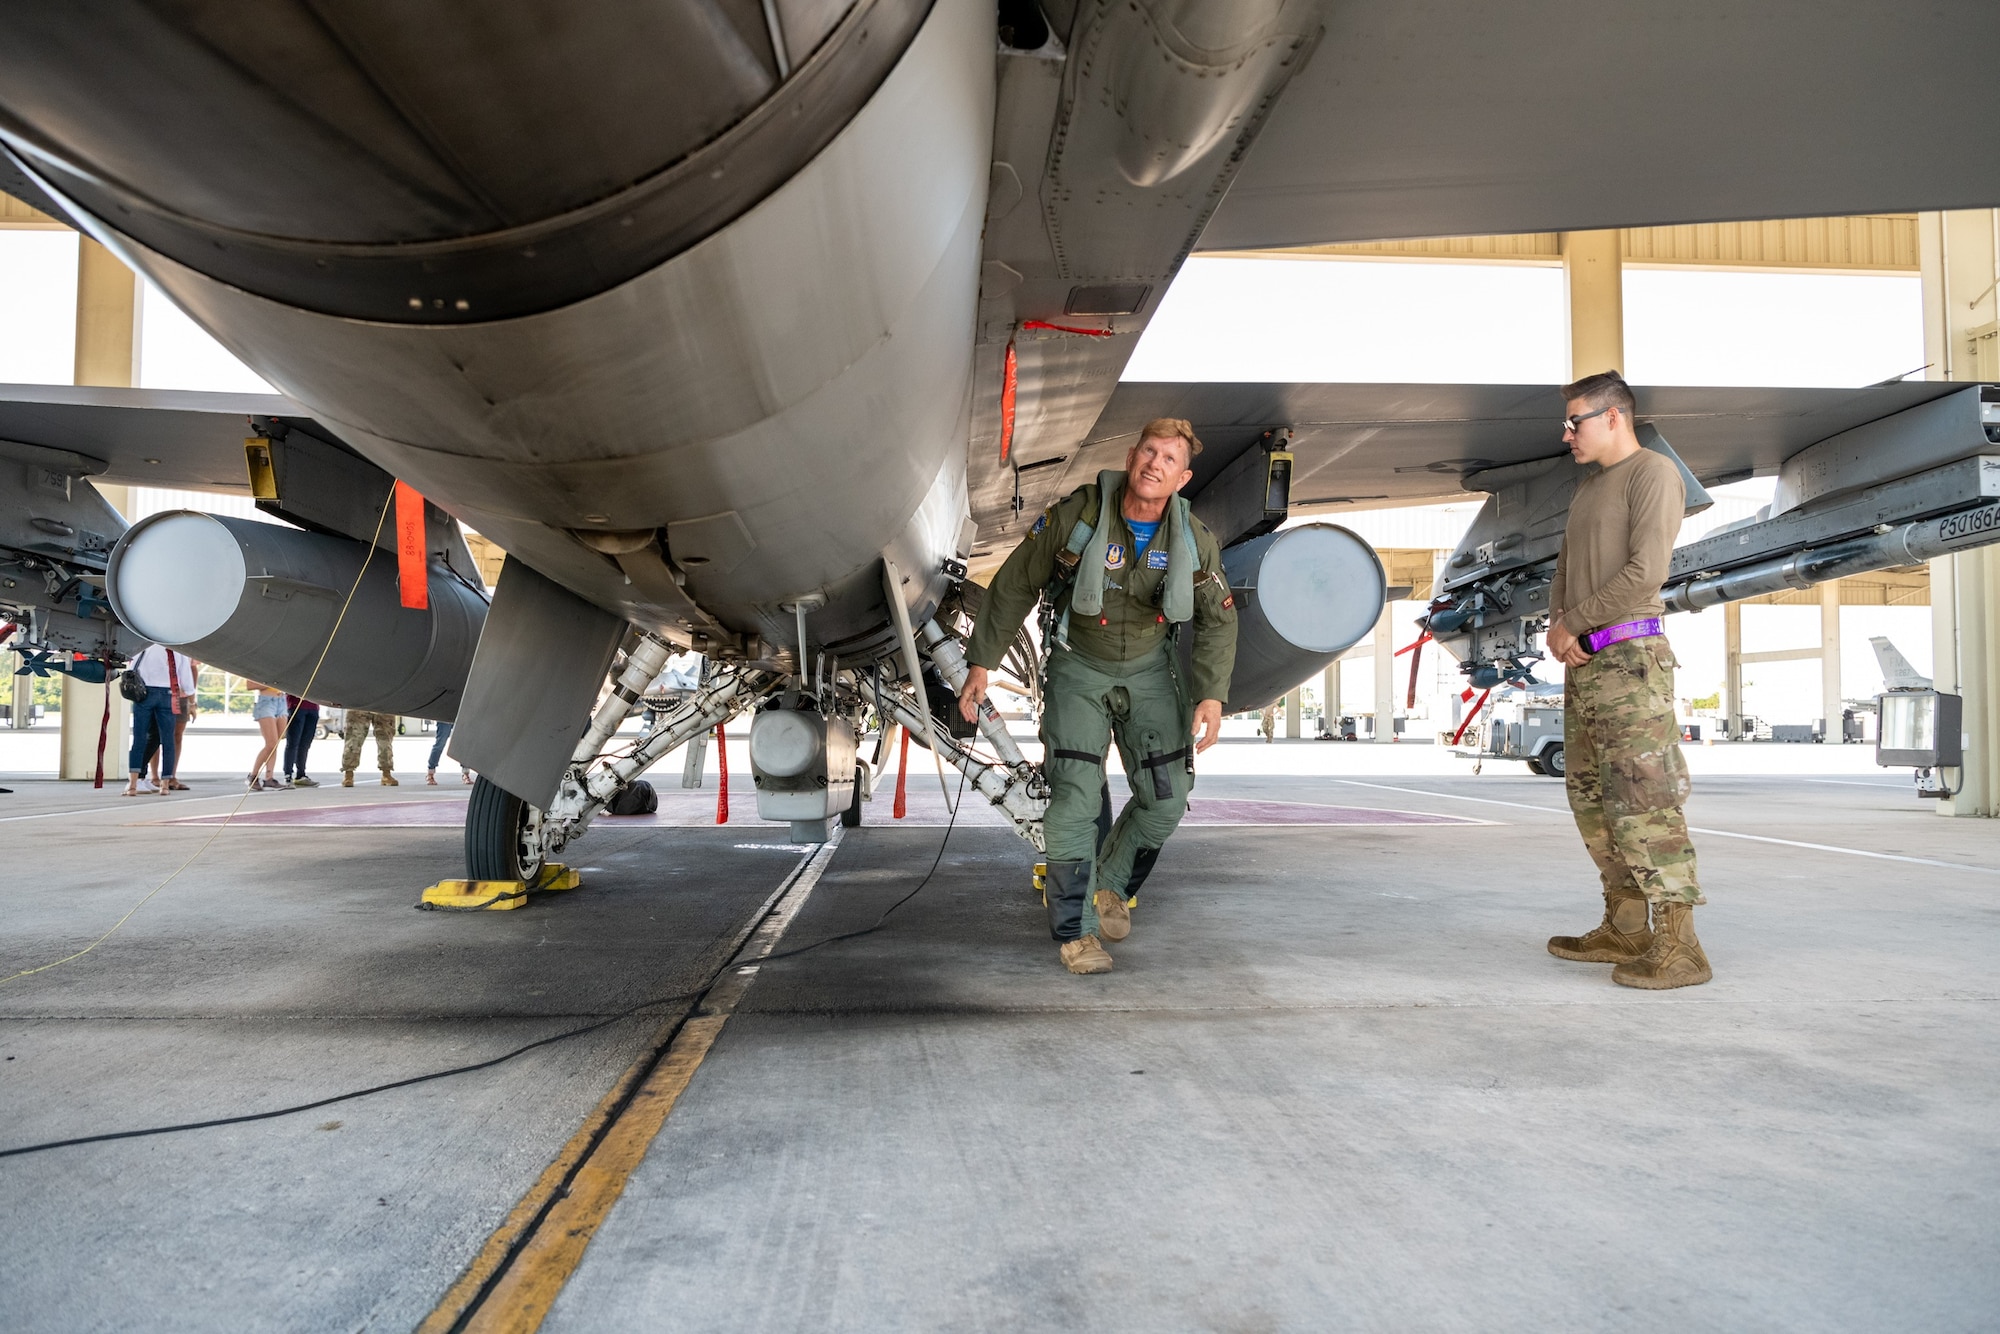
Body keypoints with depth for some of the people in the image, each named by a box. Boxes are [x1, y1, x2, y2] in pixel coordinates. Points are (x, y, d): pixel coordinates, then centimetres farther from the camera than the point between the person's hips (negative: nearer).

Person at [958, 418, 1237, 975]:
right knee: (1075, 799, -11)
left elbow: (1218, 620, 0)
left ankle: (1112, 884, 31)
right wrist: (981, 665, -10)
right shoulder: (1075, 516, -21)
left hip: (1149, 671, 3)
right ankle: (1075, 929, 5)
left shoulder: (1195, 541, -13)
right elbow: (1013, 586, -11)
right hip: (1078, 669, -3)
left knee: (1166, 800, 3)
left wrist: (1211, 695, -11)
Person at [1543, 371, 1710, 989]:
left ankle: (1677, 947, -8)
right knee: (1592, 798, 9)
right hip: (1583, 663, 9)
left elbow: (1646, 571, -14)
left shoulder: (1654, 472, -3)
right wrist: (1556, 624, 1)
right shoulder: (1589, 489, 23)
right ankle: (1625, 930, 16)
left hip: (1629, 658, -9)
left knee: (1643, 799, -11)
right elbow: (1564, 570, 20)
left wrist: (1575, 623, -8)